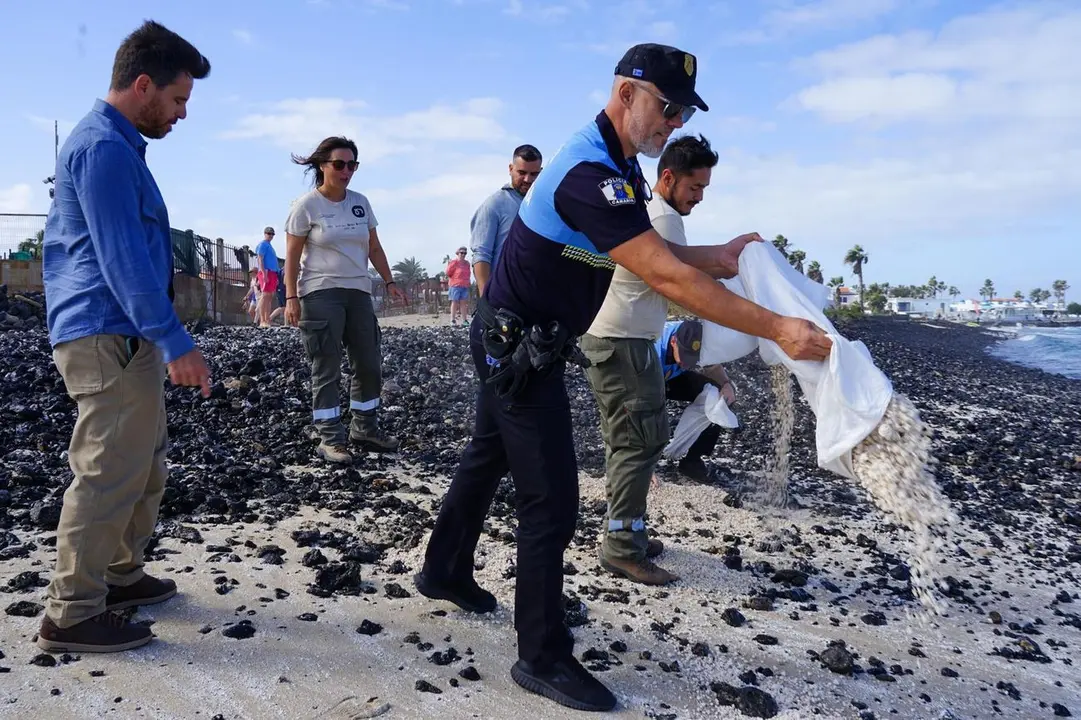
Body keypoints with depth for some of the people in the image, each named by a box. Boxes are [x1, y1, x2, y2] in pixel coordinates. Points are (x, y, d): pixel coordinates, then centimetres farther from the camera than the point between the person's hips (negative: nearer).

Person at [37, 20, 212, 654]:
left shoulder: (113, 144, 20)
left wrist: (162, 339, 25)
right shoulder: (106, 148, -13)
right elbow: (122, 258, -21)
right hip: (109, 338, -11)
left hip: (119, 338, 11)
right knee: (109, 474, -5)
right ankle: (72, 616, 5)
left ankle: (120, 576, 30)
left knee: (145, 467, 18)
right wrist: (175, 341, -21)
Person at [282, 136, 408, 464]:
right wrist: (291, 298, -13)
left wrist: (389, 281, 8)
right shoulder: (306, 205, -5)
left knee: (369, 364, 9)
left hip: (359, 292, 6)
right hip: (320, 294, -6)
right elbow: (292, 256, -6)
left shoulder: (360, 203, 10)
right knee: (326, 370, -2)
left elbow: (374, 248, 16)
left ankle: (365, 428, 23)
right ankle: (330, 438, 4)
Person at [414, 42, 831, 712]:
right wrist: (776, 329, -33)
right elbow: (667, 278, -34)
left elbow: (649, 254, 9)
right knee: (551, 501, -6)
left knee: (488, 458, 23)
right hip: (518, 350, -11)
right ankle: (543, 658, 8)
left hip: (514, 345, 11)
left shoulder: (619, 165, 6)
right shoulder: (590, 174, -28)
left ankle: (445, 572, 44)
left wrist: (720, 257, -1)